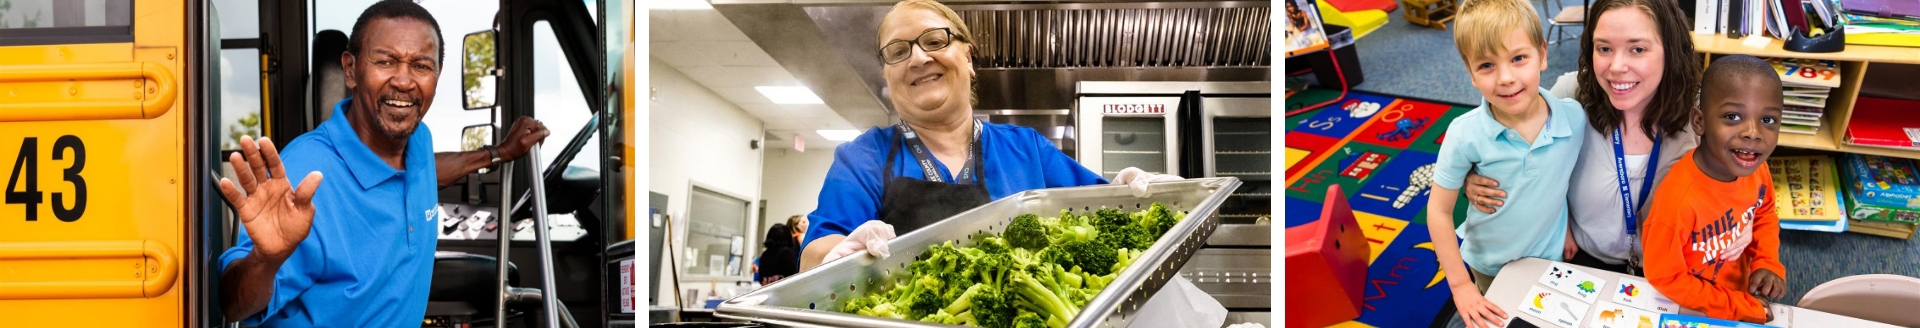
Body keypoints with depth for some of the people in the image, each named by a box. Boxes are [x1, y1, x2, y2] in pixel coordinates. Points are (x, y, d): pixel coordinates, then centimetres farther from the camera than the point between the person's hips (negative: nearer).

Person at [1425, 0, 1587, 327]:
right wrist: (1460, 285, -16)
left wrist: (1568, 227, 6)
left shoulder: (1574, 117, -21)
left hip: (1551, 259, 2)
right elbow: (1439, 211, -17)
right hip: (1490, 268, -2)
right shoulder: (1465, 135, -28)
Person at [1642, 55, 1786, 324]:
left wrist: (1768, 264, -11)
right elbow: (1664, 277, -26)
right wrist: (1738, 308, -21)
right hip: (1689, 311, -5)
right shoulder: (1679, 198, -37)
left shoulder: (1755, 170, -18)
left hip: (1741, 291, 5)